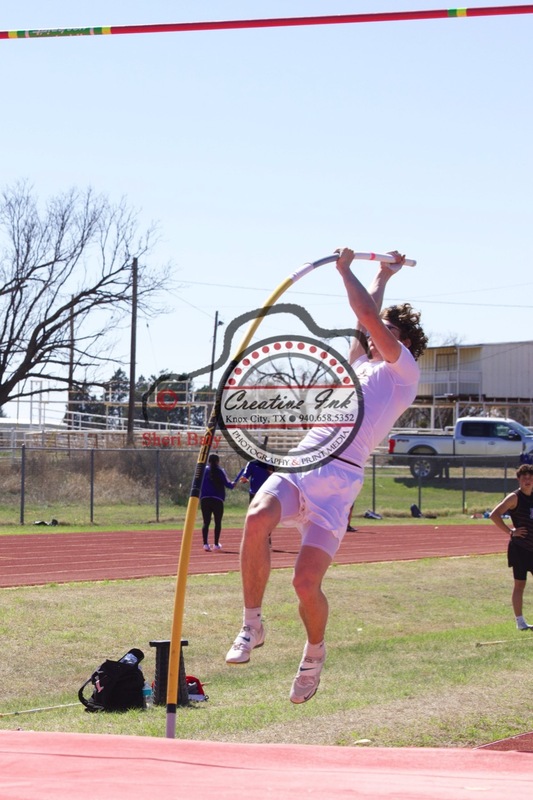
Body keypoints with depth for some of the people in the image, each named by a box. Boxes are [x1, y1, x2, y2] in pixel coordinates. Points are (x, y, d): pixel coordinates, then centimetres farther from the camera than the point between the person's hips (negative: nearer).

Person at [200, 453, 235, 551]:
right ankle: (216, 544, 6)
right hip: (217, 500, -2)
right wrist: (232, 484, 16)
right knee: (218, 522, 9)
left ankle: (205, 543, -11)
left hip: (205, 499, 2)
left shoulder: (204, 470, 7)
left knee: (206, 522, 2)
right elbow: (227, 484, -4)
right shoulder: (220, 471, 1)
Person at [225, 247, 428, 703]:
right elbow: (367, 318, 48)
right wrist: (383, 277, 59)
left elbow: (369, 316, 2)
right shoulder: (362, 367, 30)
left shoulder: (404, 371, 10)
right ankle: (252, 625, -15)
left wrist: (346, 271, 13)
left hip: (340, 476, -6)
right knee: (257, 519, -27)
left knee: (307, 582, -14)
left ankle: (315, 652, 16)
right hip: (300, 461, 6)